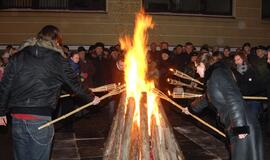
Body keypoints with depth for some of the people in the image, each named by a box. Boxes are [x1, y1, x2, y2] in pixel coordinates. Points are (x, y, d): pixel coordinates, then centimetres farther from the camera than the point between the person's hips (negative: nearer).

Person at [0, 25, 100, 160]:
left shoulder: (18, 56, 8)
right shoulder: (57, 59, 2)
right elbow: (74, 84, 10)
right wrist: (91, 98, 25)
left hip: (17, 118, 4)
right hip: (41, 118, -3)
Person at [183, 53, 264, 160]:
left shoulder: (218, 73, -11)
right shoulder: (212, 77, 18)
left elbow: (234, 99, -21)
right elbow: (207, 99, 37)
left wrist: (240, 126, -24)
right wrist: (191, 109, 51)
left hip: (243, 127, -9)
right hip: (236, 127, 9)